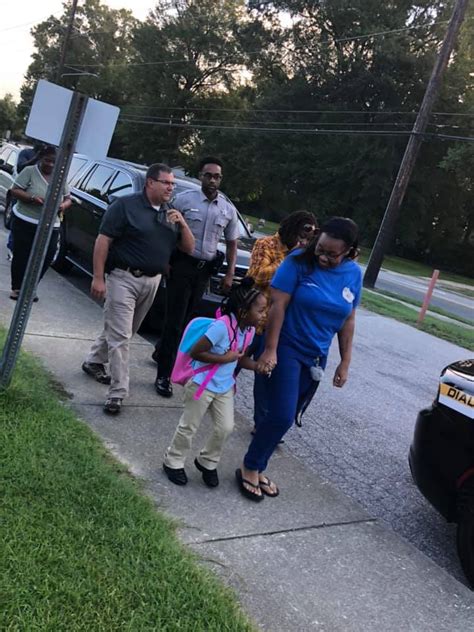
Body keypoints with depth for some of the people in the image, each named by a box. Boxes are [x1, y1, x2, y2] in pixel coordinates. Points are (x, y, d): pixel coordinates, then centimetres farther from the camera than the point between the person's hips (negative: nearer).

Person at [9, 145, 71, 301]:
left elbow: (68, 199, 14)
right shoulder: (30, 171, -3)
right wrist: (32, 198, -22)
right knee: (21, 257, 0)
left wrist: (64, 205, -11)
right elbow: (14, 190, -5)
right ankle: (16, 288, 13)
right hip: (24, 223, -3)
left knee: (45, 259, -2)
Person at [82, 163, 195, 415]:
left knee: (121, 330, 18)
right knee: (120, 336, -6)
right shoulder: (125, 205, -9)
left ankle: (94, 362, 40)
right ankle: (117, 393, -2)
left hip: (152, 281, 7)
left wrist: (182, 224, -8)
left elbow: (189, 248, 10)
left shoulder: (171, 213, 11)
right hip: (123, 278, -6)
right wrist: (98, 277, -17)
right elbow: (103, 241, -12)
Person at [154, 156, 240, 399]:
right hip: (182, 265, -4)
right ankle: (164, 375, 2)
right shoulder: (183, 199, -5)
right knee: (175, 319, -5)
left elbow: (231, 244, 14)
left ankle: (161, 351, 38)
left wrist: (230, 273, 6)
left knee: (186, 318, 13)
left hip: (205, 269, 4)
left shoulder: (229, 209, 7)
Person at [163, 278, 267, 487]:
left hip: (225, 387, 7)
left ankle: (207, 462, 32)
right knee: (189, 427, 8)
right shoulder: (221, 326, -29)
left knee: (225, 428, 9)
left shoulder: (249, 330, -3)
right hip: (202, 384, -7)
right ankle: (173, 462, 30)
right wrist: (224, 359, -25)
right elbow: (195, 353, -26)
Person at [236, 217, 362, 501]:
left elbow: (348, 320, 6)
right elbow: (278, 305, -15)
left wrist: (345, 362, 6)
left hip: (316, 357, 5)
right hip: (287, 348, -5)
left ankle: (257, 468, 27)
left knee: (285, 416, 12)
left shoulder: (354, 275, 0)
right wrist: (270, 349, -18)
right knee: (282, 415, -11)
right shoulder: (299, 262, -14)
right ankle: (250, 468, 11)